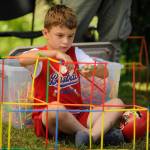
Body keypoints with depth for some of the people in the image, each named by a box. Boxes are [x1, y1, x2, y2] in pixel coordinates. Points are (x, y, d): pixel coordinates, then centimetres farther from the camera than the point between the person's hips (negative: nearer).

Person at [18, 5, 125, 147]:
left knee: (117, 103, -10)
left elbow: (104, 73, 8)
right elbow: (22, 59, -26)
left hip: (77, 115, 6)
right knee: (56, 108, -40)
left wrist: (92, 69, -16)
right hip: (47, 118, -5)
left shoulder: (76, 53, 15)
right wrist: (55, 53, -31)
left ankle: (93, 135, -35)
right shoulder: (40, 55, 0)